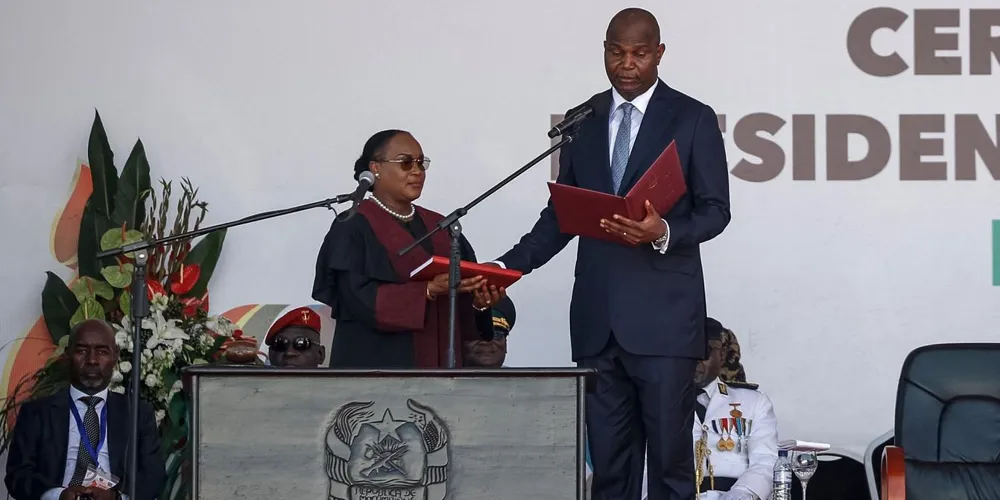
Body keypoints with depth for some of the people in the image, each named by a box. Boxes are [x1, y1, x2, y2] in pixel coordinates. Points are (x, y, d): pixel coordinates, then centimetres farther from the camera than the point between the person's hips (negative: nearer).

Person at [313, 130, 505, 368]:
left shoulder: (440, 227, 17)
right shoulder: (353, 228, -2)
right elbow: (362, 299, -15)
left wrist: (479, 301, -11)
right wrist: (429, 290, -24)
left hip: (438, 366, 6)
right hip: (379, 370, -6)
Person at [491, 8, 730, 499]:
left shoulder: (693, 119, 1)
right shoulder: (583, 120, 13)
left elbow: (715, 210, -2)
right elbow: (561, 212, 15)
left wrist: (664, 232, -22)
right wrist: (512, 265, 0)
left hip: (662, 315, -4)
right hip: (596, 316, 4)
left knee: (670, 455, -3)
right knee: (607, 457, 6)